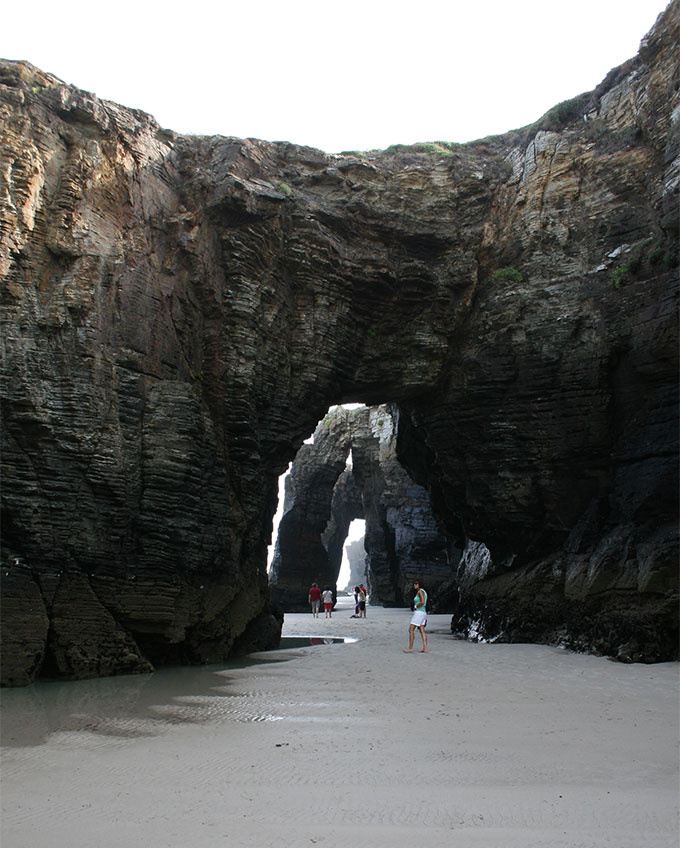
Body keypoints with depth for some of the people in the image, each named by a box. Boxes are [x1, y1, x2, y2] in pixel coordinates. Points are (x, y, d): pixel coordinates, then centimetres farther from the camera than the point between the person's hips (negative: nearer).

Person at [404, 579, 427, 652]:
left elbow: (422, 602, -24)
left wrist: (415, 607, -11)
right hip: (423, 613, 10)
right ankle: (425, 648, 0)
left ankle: (410, 648, -6)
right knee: (422, 631, 6)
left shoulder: (420, 591, -12)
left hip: (418, 613, -10)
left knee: (411, 629, -6)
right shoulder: (423, 591, 18)